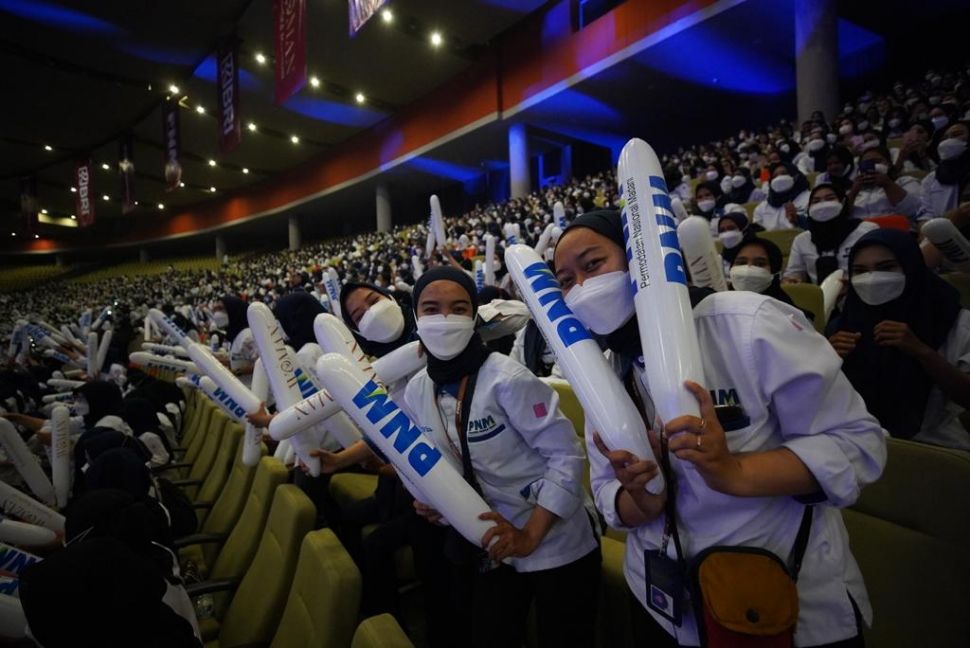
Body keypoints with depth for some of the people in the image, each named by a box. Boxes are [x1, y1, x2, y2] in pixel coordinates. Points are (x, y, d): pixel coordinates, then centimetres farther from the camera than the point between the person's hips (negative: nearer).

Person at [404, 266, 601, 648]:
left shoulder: (507, 379, -25)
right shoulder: (416, 393, -5)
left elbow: (567, 456, -21)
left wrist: (530, 536, -22)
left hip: (558, 547, -5)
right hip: (495, 546, 6)